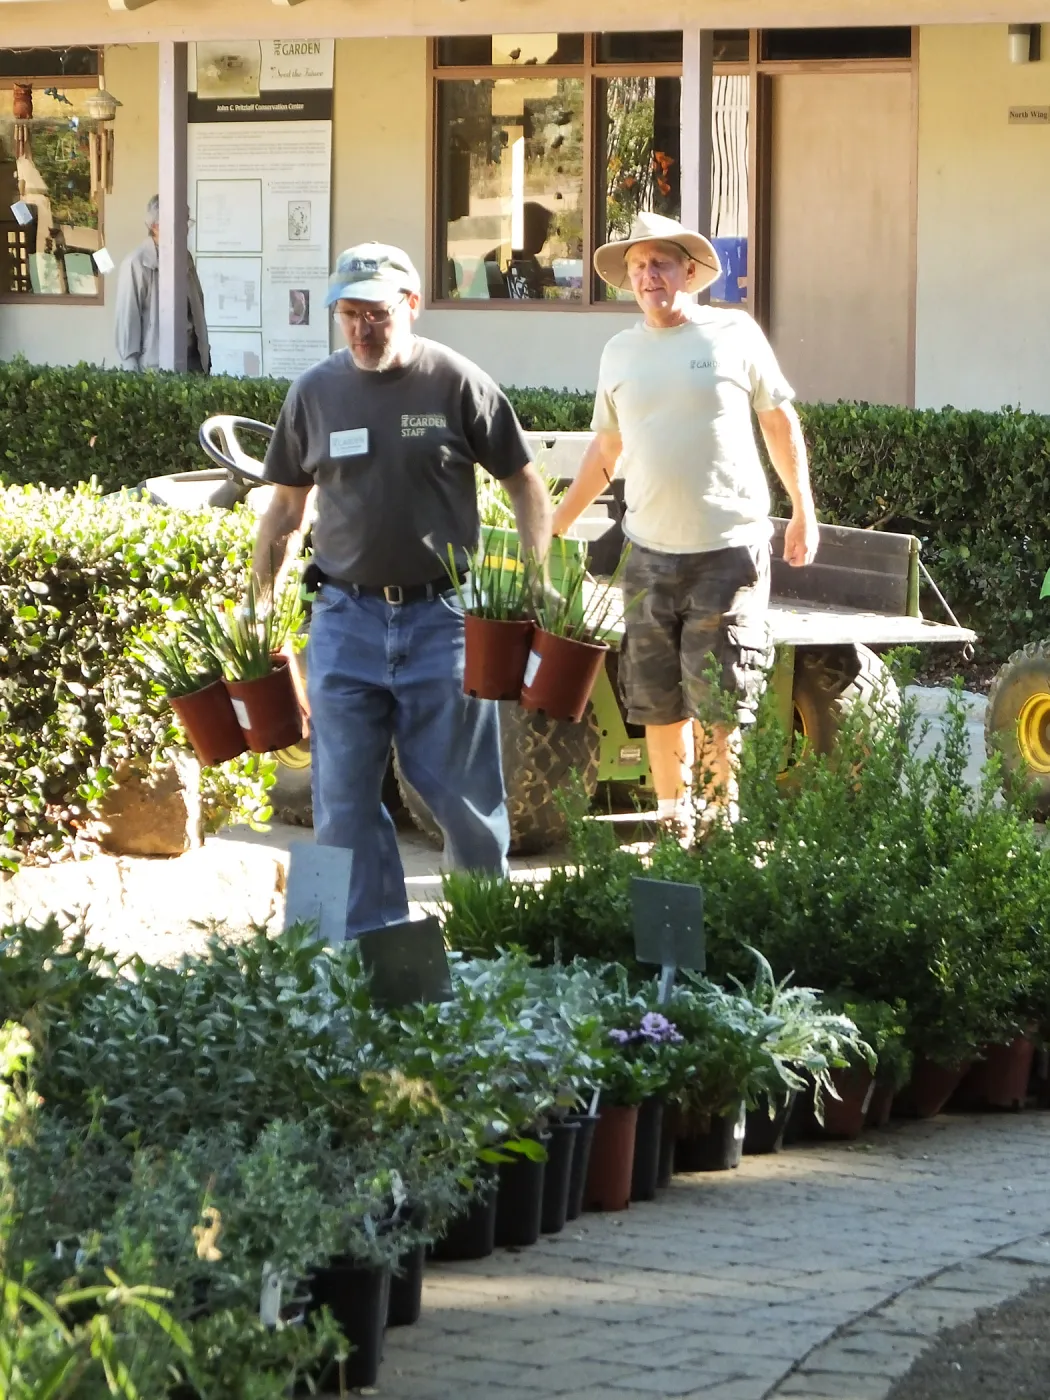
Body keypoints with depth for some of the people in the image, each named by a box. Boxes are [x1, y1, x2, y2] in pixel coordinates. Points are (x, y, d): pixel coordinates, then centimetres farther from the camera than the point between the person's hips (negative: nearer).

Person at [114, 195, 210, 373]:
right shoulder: (137, 264, -11)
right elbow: (127, 319, -10)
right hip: (156, 364, -6)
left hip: (191, 358, 6)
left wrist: (205, 355, 15)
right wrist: (131, 372, -11)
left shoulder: (184, 257, 10)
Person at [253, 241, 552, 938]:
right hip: (346, 618, 3)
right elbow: (285, 507, 15)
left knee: (463, 789, 3)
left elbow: (526, 485, 3)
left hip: (443, 617, -3)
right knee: (345, 795, 2)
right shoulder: (315, 393, 6)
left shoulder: (458, 384, -2)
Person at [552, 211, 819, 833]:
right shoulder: (620, 352, 10)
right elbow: (605, 450, 20)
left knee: (719, 698, -6)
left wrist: (804, 511, 4)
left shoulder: (734, 334, 0)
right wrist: (554, 527, 18)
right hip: (651, 551, 4)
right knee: (657, 699, 5)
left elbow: (780, 421, 7)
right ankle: (674, 822, 16)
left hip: (730, 549, -4)